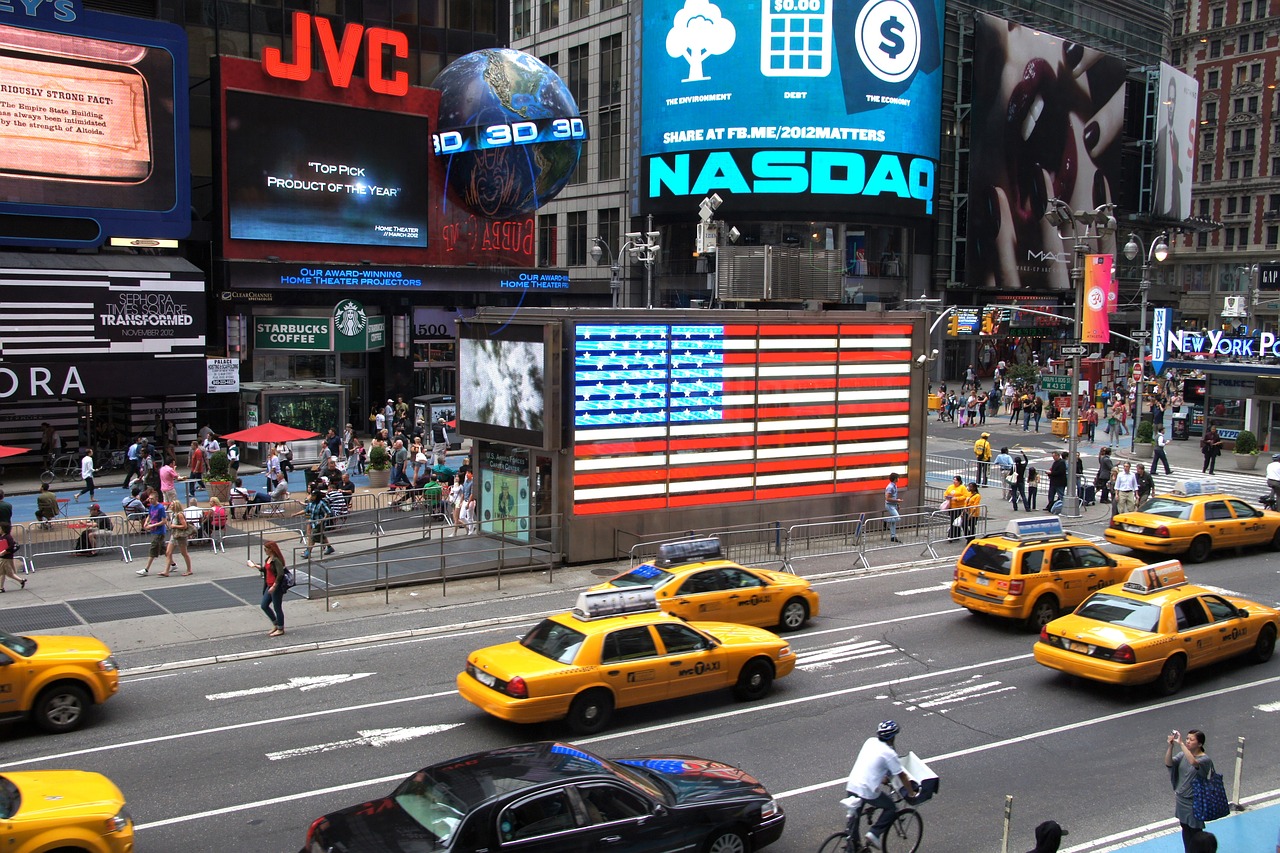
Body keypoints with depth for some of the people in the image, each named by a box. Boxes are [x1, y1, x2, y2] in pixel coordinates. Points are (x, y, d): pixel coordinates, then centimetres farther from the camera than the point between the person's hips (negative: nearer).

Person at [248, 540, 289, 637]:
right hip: (269, 586, 10)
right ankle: (275, 625, 28)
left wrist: (274, 587, -27)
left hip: (277, 587, -10)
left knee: (277, 608, 2)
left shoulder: (276, 560, -20)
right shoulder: (268, 559, 10)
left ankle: (280, 629, 17)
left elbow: (280, 574, -27)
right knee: (264, 606, 14)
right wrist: (255, 566, 15)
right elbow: (265, 570, 23)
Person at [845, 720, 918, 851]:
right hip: (867, 791, -6)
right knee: (891, 808, 15)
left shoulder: (870, 741, 11)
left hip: (851, 786, 6)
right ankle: (874, 834, 4)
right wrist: (912, 792, 13)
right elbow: (902, 776, -1)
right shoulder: (889, 753, -9)